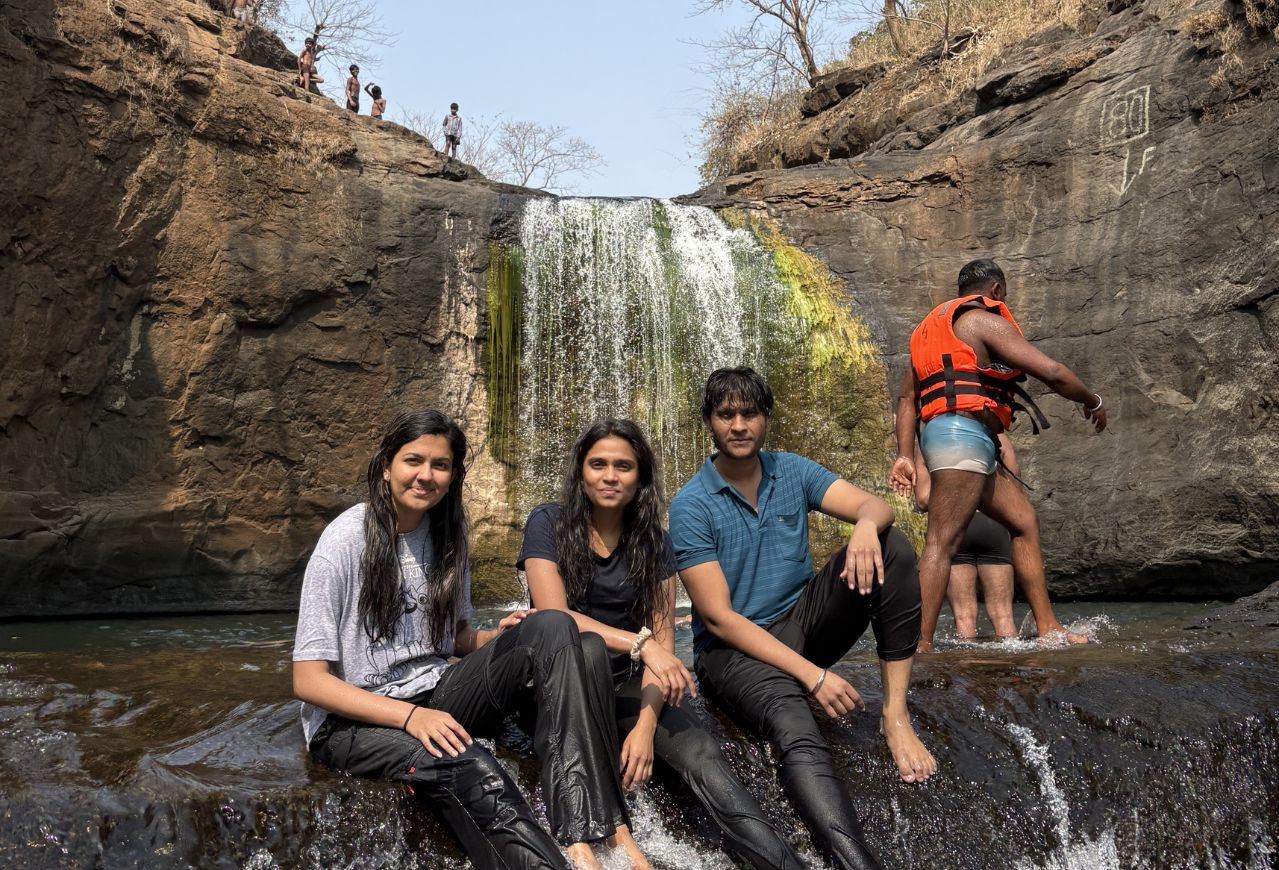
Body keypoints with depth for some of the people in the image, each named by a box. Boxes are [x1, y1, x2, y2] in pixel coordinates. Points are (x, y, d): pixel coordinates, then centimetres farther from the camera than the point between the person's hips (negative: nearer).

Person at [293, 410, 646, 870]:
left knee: (553, 629, -21)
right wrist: (410, 716, -27)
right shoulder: (346, 540, -13)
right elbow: (308, 680, -14)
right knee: (466, 765, -39)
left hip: (435, 697, 6)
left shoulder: (447, 532, 4)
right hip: (354, 720, -5)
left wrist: (497, 639, -8)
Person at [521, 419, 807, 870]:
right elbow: (553, 616, -16)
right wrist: (640, 643, -27)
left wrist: (646, 724, -19)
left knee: (701, 755, -27)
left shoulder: (654, 542, 4)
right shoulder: (548, 524, -3)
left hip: (628, 682, 2)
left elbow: (662, 641, -3)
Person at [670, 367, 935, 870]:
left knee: (891, 546, -17)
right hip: (734, 647, -5)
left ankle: (896, 713, -19)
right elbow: (719, 619, -16)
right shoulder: (691, 507, -12)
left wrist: (866, 526, -37)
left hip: (804, 620, 5)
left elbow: (874, 506, -9)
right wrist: (811, 674, -23)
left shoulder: (793, 472, 3)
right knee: (794, 731, -37)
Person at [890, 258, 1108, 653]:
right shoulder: (985, 320, -1)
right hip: (964, 432, -9)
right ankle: (921, 644, -19)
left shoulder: (934, 326, 26)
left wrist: (904, 455, 13)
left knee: (1024, 521, 14)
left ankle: (1048, 628, 16)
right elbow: (1051, 371, -7)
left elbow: (906, 398, 20)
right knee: (942, 542, -15)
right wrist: (1092, 401, 10)